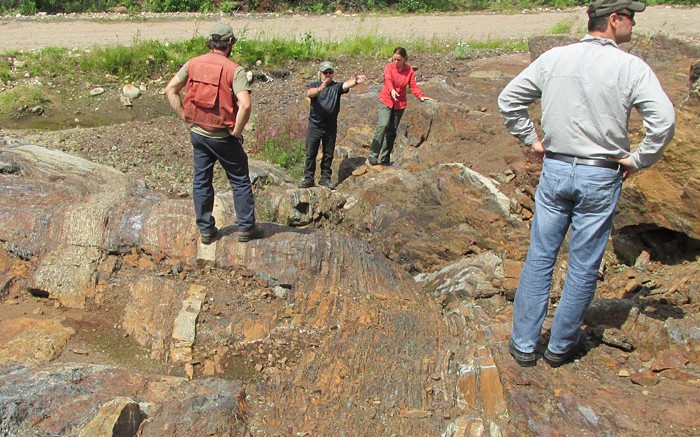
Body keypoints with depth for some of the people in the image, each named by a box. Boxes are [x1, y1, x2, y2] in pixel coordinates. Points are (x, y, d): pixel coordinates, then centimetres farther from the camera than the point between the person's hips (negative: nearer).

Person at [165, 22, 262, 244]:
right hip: (223, 136, -4)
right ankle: (246, 228, 17)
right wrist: (237, 131, -14)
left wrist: (184, 116, 5)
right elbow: (245, 104, -27)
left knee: (201, 181, 15)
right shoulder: (234, 70, -15)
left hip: (197, 133, 5)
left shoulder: (192, 64, 0)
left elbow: (170, 89, 2)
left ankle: (205, 229, 22)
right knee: (240, 181, 11)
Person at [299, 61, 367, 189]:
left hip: (331, 126, 2)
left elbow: (346, 84, -19)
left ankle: (325, 178, 21)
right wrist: (320, 89, -45)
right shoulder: (314, 85, 1)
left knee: (329, 154, 9)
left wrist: (355, 81, -42)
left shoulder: (336, 86, 3)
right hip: (315, 125, -1)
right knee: (311, 153, 2)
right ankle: (308, 178, 11)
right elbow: (309, 93, -22)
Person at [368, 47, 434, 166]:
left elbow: (413, 86, -5)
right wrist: (392, 90, -49)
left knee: (392, 131, 7)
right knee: (383, 125, -23)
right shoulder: (389, 67, -9)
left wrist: (421, 96, -24)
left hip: (400, 104, 3)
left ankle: (385, 159, 17)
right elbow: (388, 79, -28)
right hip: (386, 101, -3)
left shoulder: (409, 70, 0)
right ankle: (373, 155, -20)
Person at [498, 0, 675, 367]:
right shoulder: (631, 67, -8)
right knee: (584, 266, 10)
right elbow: (664, 120, -17)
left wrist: (531, 140, 11)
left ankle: (523, 344, 18)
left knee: (539, 257, 11)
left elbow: (508, 98, 6)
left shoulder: (554, 58, 2)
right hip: (600, 178, -3)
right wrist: (637, 159, -4)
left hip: (554, 170, 3)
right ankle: (561, 346, 23)